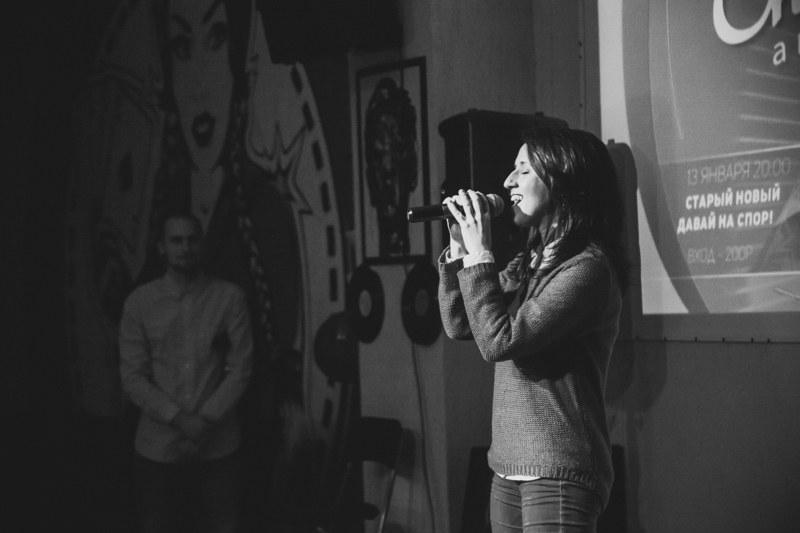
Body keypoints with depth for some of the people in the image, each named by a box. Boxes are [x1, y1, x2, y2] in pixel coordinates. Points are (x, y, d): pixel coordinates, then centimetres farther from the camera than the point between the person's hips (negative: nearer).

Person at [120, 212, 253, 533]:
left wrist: (206, 420, -14)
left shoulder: (230, 297, -2)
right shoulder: (139, 301, 0)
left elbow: (240, 368, -3)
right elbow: (132, 377, -3)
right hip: (158, 447, 1)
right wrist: (179, 420, -13)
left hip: (217, 446, 0)